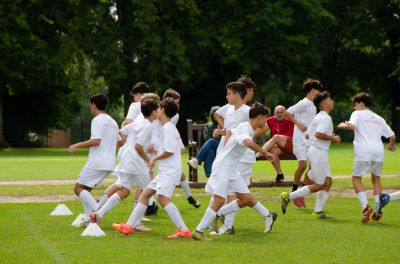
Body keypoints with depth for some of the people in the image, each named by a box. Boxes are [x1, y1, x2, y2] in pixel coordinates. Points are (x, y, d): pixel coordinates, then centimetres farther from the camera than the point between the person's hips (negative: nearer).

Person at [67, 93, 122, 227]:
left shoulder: (97, 120, -10)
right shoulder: (113, 122, 17)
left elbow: (96, 141, -21)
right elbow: (120, 141, 26)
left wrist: (77, 145, -15)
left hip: (96, 163, -9)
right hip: (109, 164, 9)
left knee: (79, 188, -5)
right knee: (86, 189, 15)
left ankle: (98, 210, -21)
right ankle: (88, 219, 5)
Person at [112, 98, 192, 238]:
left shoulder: (167, 128, -13)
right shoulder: (170, 127, 17)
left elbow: (169, 151, -21)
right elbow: (180, 148, 21)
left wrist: (155, 159, -8)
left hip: (170, 171, -11)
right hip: (165, 171, 11)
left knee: (163, 198, -21)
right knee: (145, 194, 13)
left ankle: (183, 230, -23)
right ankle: (129, 226, 18)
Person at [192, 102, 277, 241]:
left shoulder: (247, 128, 10)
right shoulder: (244, 129, -20)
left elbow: (230, 132, 29)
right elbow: (248, 142, -42)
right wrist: (265, 153, -33)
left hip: (232, 170, 9)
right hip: (222, 168, -9)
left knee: (246, 198, 4)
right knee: (219, 200, -12)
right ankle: (198, 231, -8)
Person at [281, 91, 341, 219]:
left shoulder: (318, 117, 18)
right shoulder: (325, 118, -13)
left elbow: (308, 135, 19)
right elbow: (318, 134, -27)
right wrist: (332, 138, -15)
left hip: (314, 150, 10)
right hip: (319, 152, -10)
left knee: (327, 182, 7)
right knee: (318, 185, -6)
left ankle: (318, 211, 5)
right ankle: (288, 196, -5)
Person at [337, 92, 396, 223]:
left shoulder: (357, 114, 10)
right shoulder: (379, 118, 25)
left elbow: (351, 126, -12)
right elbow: (392, 136, 21)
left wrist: (343, 125, 9)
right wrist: (391, 145, 42)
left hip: (364, 151, -5)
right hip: (378, 150, 5)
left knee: (356, 178, 3)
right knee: (376, 178, 20)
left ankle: (365, 206, -18)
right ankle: (378, 209, 7)